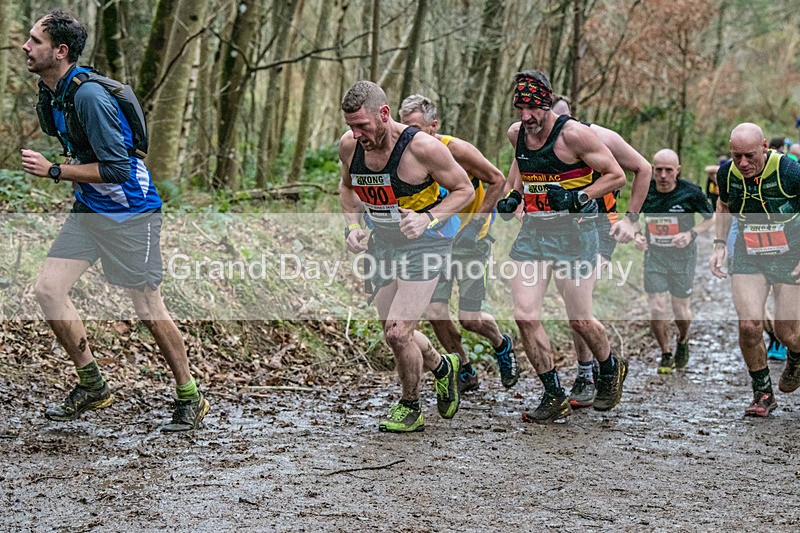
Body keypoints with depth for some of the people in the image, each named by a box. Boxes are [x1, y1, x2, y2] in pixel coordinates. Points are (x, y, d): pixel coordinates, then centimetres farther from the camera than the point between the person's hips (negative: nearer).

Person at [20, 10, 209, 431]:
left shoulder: (89, 96, -24)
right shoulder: (50, 91, 5)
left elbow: (117, 168, -26)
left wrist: (54, 171, -22)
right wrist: (75, 169, 12)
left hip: (131, 212, -9)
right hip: (88, 209, 9)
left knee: (148, 308, -1)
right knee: (47, 289, -3)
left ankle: (190, 399, 15)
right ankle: (92, 386, 10)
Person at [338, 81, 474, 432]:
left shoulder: (421, 147, -25)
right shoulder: (349, 145, -9)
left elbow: (464, 190, -13)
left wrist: (427, 219, -27)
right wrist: (352, 226, -4)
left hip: (425, 242, -6)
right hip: (383, 241, 6)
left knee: (397, 332, -14)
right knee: (396, 332, 15)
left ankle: (410, 407, 10)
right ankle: (442, 367, 45)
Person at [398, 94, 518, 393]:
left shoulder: (457, 150, -22)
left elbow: (497, 181, -12)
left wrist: (476, 222, -18)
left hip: (470, 239, -4)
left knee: (470, 318, -6)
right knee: (435, 312, -6)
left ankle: (502, 346, 30)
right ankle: (465, 373, 17)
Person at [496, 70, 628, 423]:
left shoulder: (573, 134, -14)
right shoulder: (516, 134, 4)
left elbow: (616, 176, -9)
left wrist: (578, 198, -20)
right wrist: (513, 196, 10)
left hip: (573, 233, -5)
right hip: (532, 232, 5)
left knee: (579, 320, 2)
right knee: (525, 316, -7)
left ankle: (611, 370, 33)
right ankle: (555, 397, 5)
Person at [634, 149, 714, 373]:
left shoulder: (690, 192, -13)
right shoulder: (644, 192, -7)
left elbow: (710, 218, 1)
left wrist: (691, 234, -15)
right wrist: (637, 235, -9)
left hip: (683, 256, -1)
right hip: (654, 255, 1)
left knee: (681, 310, 5)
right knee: (657, 310, -5)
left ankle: (683, 341, 39)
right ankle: (666, 354, 17)